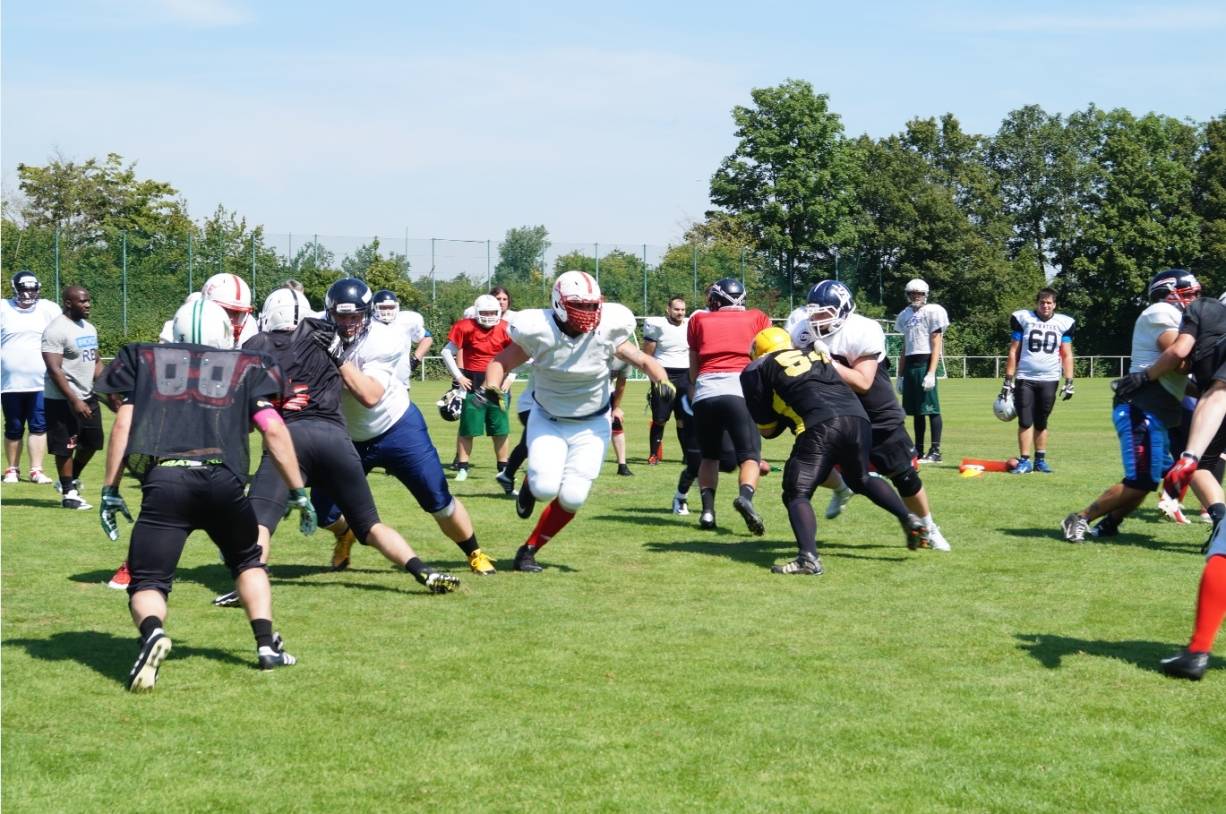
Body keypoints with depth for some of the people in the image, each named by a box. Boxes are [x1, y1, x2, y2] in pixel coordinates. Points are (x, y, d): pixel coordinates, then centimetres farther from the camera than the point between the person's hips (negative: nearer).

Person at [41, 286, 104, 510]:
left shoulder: (89, 328, 10)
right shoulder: (56, 330, -17)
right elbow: (54, 370, -21)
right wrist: (74, 401, -23)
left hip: (88, 397, 8)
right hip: (63, 400, -8)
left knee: (92, 441, 15)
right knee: (65, 447, 0)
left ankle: (72, 479, 36)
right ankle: (68, 493, 12)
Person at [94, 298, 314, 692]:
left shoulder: (145, 361, 23)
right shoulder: (245, 368, 22)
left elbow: (123, 426, 14)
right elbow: (274, 431, 13)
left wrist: (110, 490, 16)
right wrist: (298, 493, 18)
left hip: (163, 479, -1)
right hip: (222, 479, 1)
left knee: (148, 583, 4)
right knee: (247, 561, 28)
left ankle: (153, 632, -28)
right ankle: (267, 644, 17)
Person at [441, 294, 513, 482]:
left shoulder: (505, 329, -2)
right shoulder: (467, 328, -8)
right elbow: (447, 352, -1)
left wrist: (509, 379, -1)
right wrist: (458, 376, -4)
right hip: (473, 385, -2)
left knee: (500, 430, 6)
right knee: (467, 429, 2)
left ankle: (503, 468, 15)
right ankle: (463, 468, 10)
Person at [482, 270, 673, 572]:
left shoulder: (607, 332, -17)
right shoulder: (539, 332, -19)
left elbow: (641, 359, -8)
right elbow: (502, 361, -7)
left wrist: (661, 380, -28)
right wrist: (492, 386, -28)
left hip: (591, 425, 1)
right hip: (547, 420, -1)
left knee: (572, 498, -8)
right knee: (545, 488, -20)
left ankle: (529, 550, 14)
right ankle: (530, 485, 20)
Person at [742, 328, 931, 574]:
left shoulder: (758, 370, 16)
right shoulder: (815, 354, 30)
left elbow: (767, 429, 16)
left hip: (821, 428, -6)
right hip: (859, 419, 6)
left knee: (797, 494, -1)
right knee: (861, 479, 31)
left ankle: (809, 557, -21)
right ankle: (908, 519, 19)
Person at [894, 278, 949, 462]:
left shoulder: (932, 312, -3)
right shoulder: (905, 315, 17)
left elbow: (936, 345, -8)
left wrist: (931, 372, -16)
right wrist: (901, 375, 17)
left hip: (925, 363, -7)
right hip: (910, 365, 7)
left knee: (931, 409, -8)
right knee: (916, 411, 9)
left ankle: (935, 451, -9)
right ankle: (918, 450, 13)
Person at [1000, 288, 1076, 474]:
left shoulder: (1063, 323, 5)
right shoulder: (1022, 319, 1)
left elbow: (1067, 355, 8)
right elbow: (1013, 351, 4)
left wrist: (1069, 382, 1)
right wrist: (1008, 380, 0)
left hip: (1049, 380, 1)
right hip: (1025, 379, -1)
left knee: (1041, 422, 7)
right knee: (1025, 421, -4)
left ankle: (1040, 460, 16)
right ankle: (1024, 460, -1)